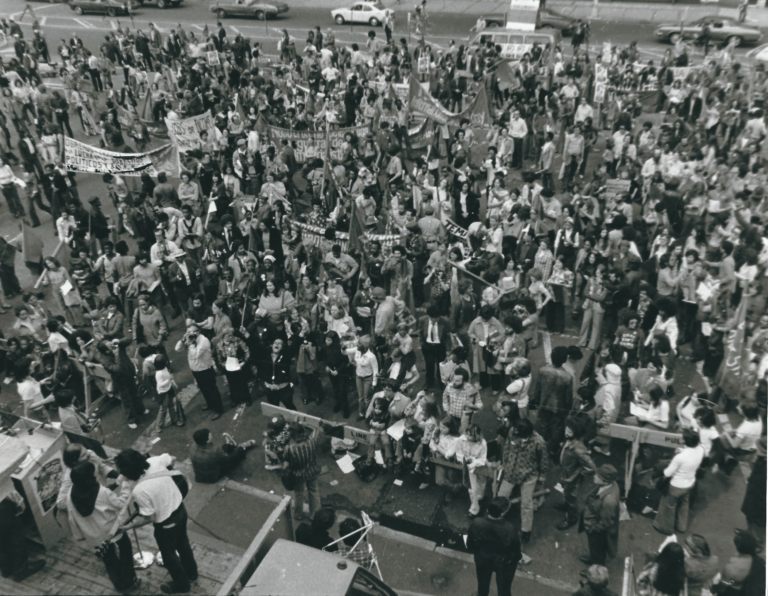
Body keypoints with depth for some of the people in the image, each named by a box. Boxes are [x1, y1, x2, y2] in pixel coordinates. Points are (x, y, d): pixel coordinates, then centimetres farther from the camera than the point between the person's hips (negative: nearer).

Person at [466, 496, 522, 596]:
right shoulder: (509, 529, -38)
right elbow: (515, 547, -18)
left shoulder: (476, 523, -31)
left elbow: (470, 543, -11)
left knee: (482, 586, 29)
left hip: (482, 559, 2)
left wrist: (474, 552, 11)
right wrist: (518, 557, 5)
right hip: (504, 562, -2)